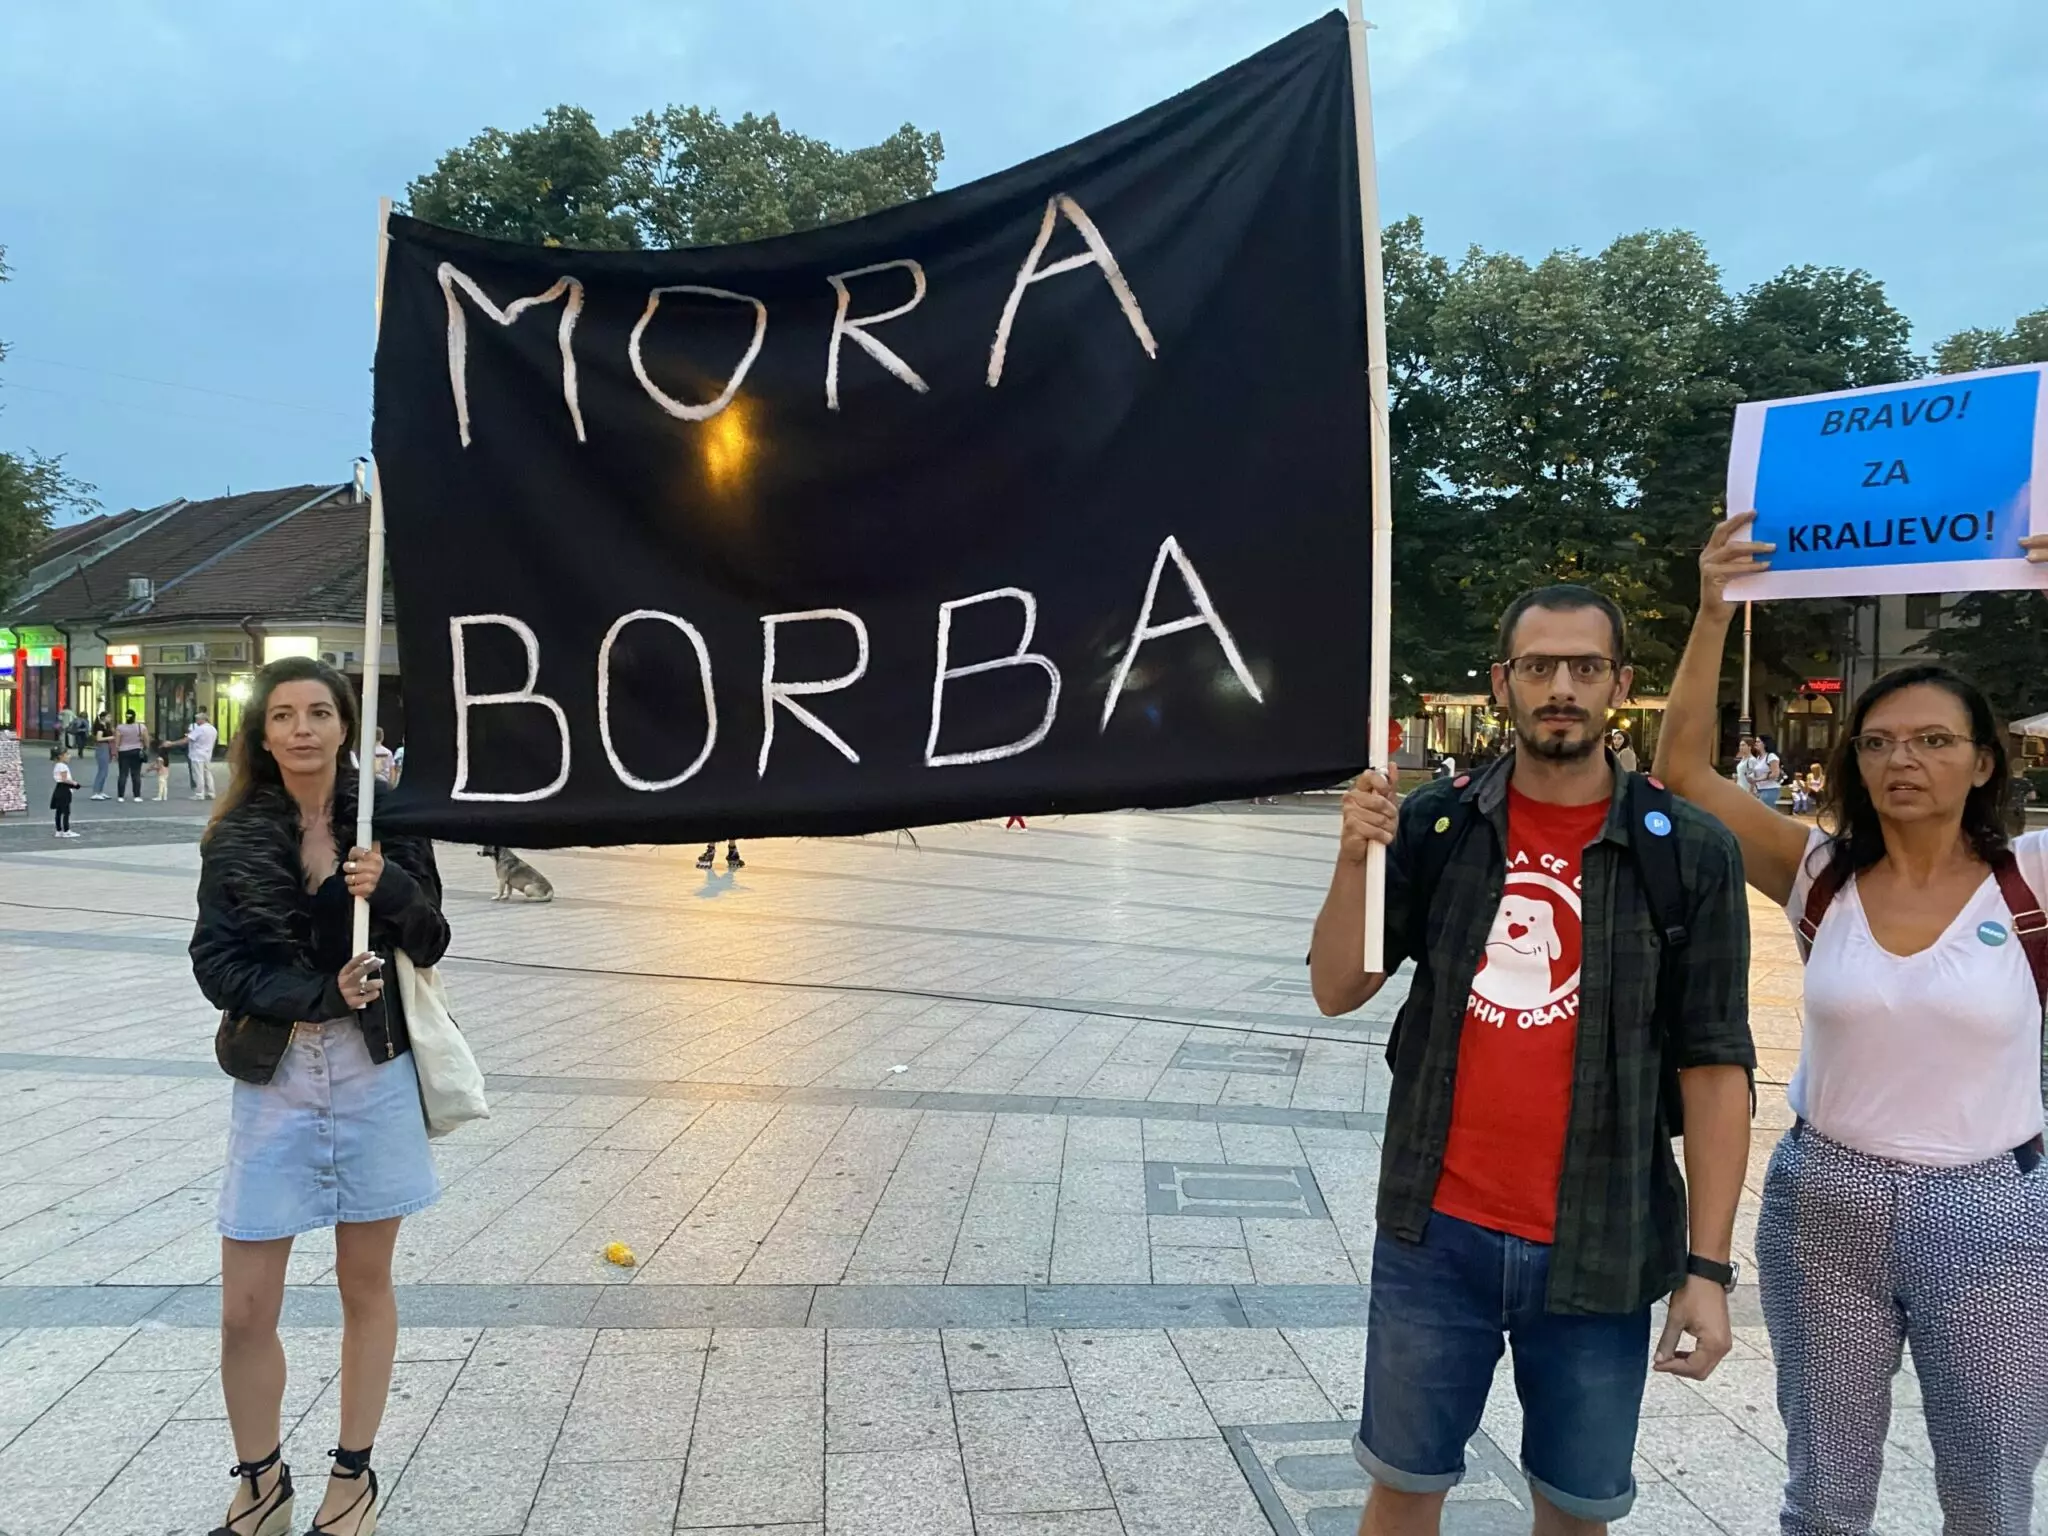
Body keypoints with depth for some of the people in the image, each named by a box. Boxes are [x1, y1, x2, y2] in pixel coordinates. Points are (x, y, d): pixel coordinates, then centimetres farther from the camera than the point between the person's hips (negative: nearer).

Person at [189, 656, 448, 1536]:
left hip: (374, 1074, -1)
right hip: (272, 1078, 1)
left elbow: (431, 944, -1)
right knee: (245, 1310, 4)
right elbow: (217, 963, -5)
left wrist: (391, 887, -21)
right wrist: (323, 993, -19)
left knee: (365, 1285, 12)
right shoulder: (236, 837, 0)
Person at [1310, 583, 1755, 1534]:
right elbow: (1338, 991, 0)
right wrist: (1356, 859, -16)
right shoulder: (1437, 825, 0)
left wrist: (1709, 1265, -7)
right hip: (1435, 1233, 2)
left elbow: (1714, 1065, -5)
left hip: (1599, 1249, -1)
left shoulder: (1687, 853, -6)